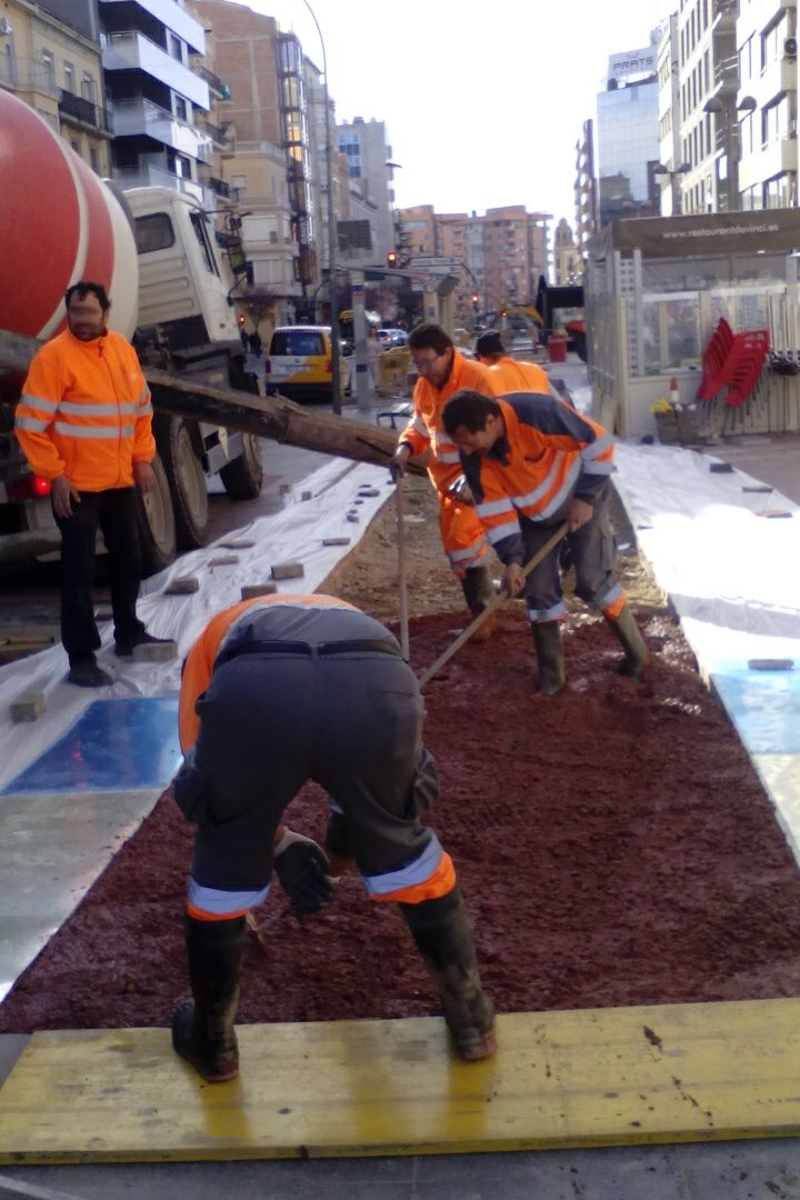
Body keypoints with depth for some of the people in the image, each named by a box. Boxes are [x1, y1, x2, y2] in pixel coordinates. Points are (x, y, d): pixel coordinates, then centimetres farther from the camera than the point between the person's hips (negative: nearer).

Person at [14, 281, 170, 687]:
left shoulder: (122, 349, 7)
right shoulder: (53, 356, -13)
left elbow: (141, 409, 16)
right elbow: (30, 425, -14)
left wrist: (143, 459, 9)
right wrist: (54, 475, -17)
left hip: (121, 482, 7)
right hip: (76, 486, -7)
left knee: (128, 561, 19)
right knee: (79, 573, -1)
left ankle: (129, 634, 36)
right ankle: (81, 658, 7)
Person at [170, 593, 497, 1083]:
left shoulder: (217, 635, 42)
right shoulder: (354, 620, 46)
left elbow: (204, 771, 30)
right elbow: (366, 779, 51)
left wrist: (280, 846, 34)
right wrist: (333, 859, 64)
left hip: (252, 690, -1)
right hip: (373, 682, 2)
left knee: (221, 872, 25)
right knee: (406, 850, 28)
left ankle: (212, 1042, 43)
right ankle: (471, 1016, 42)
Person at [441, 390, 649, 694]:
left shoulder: (538, 413, -36)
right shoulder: (474, 457, -20)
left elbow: (598, 442, -26)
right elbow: (494, 508, -12)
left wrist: (586, 497, -21)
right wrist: (512, 559, -19)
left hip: (582, 501, -4)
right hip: (535, 515, 5)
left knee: (592, 581, -9)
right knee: (539, 590, 0)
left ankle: (636, 652, 12)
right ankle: (550, 675, 13)